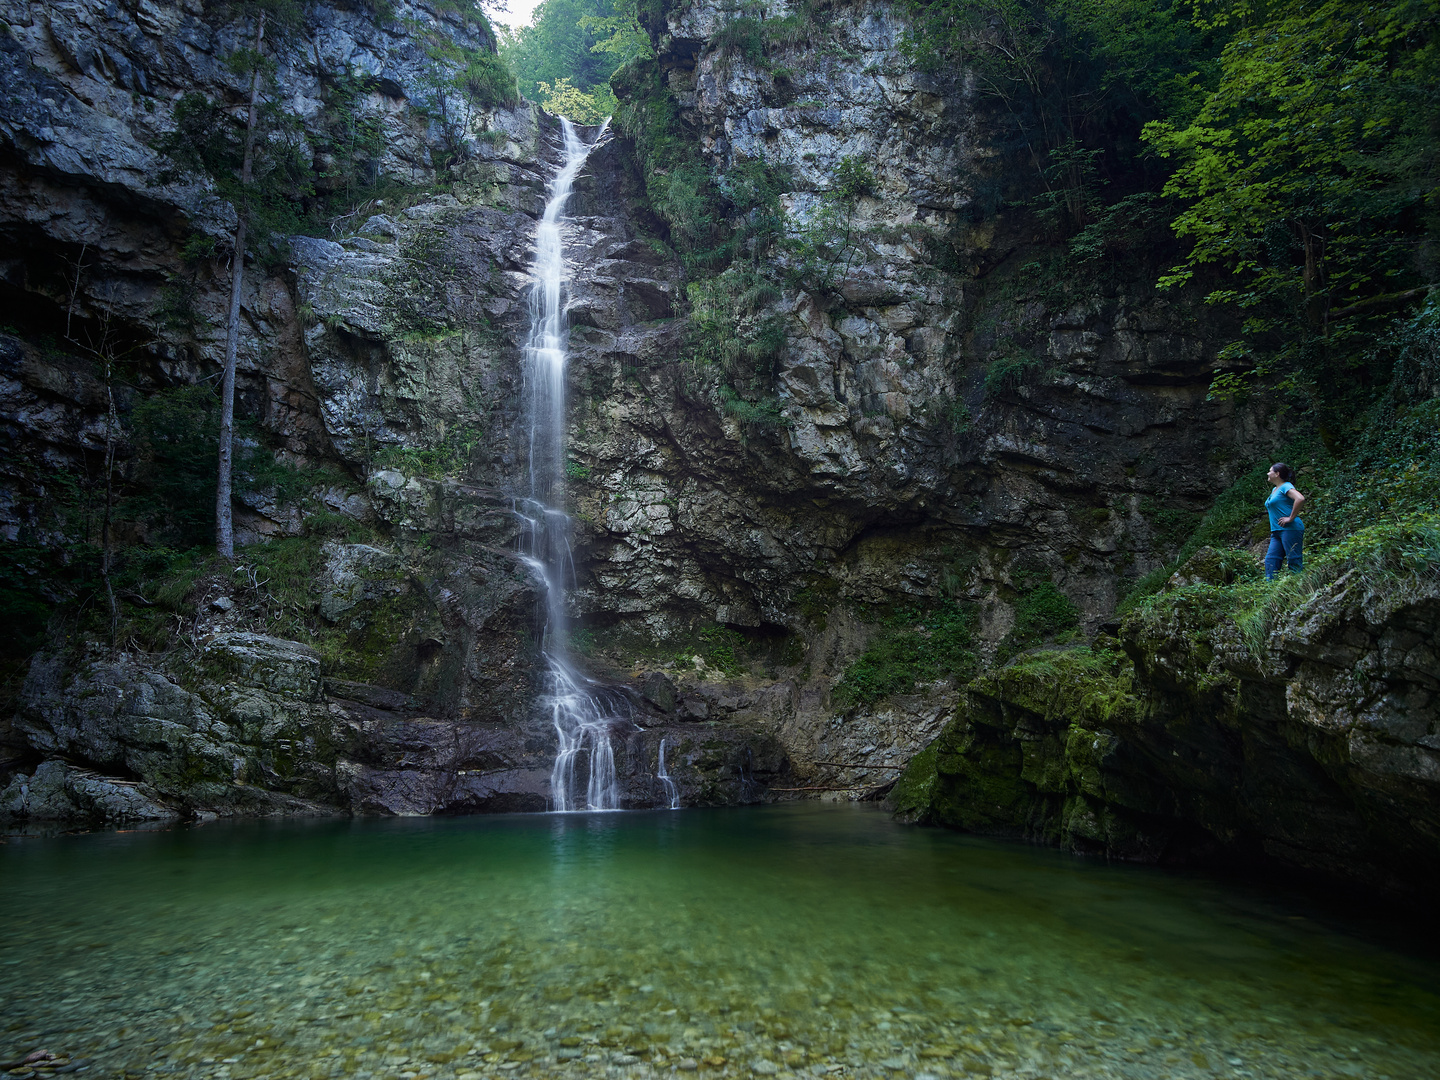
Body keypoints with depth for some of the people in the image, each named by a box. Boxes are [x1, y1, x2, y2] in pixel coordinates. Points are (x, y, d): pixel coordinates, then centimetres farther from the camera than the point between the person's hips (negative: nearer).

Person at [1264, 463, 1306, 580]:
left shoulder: (1286, 486, -8)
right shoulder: (1275, 489, 20)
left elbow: (1300, 498, -26)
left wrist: (1291, 518, -22)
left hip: (1290, 529, -10)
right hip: (1277, 531, 10)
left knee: (1294, 561, -8)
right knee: (1270, 560, 2)